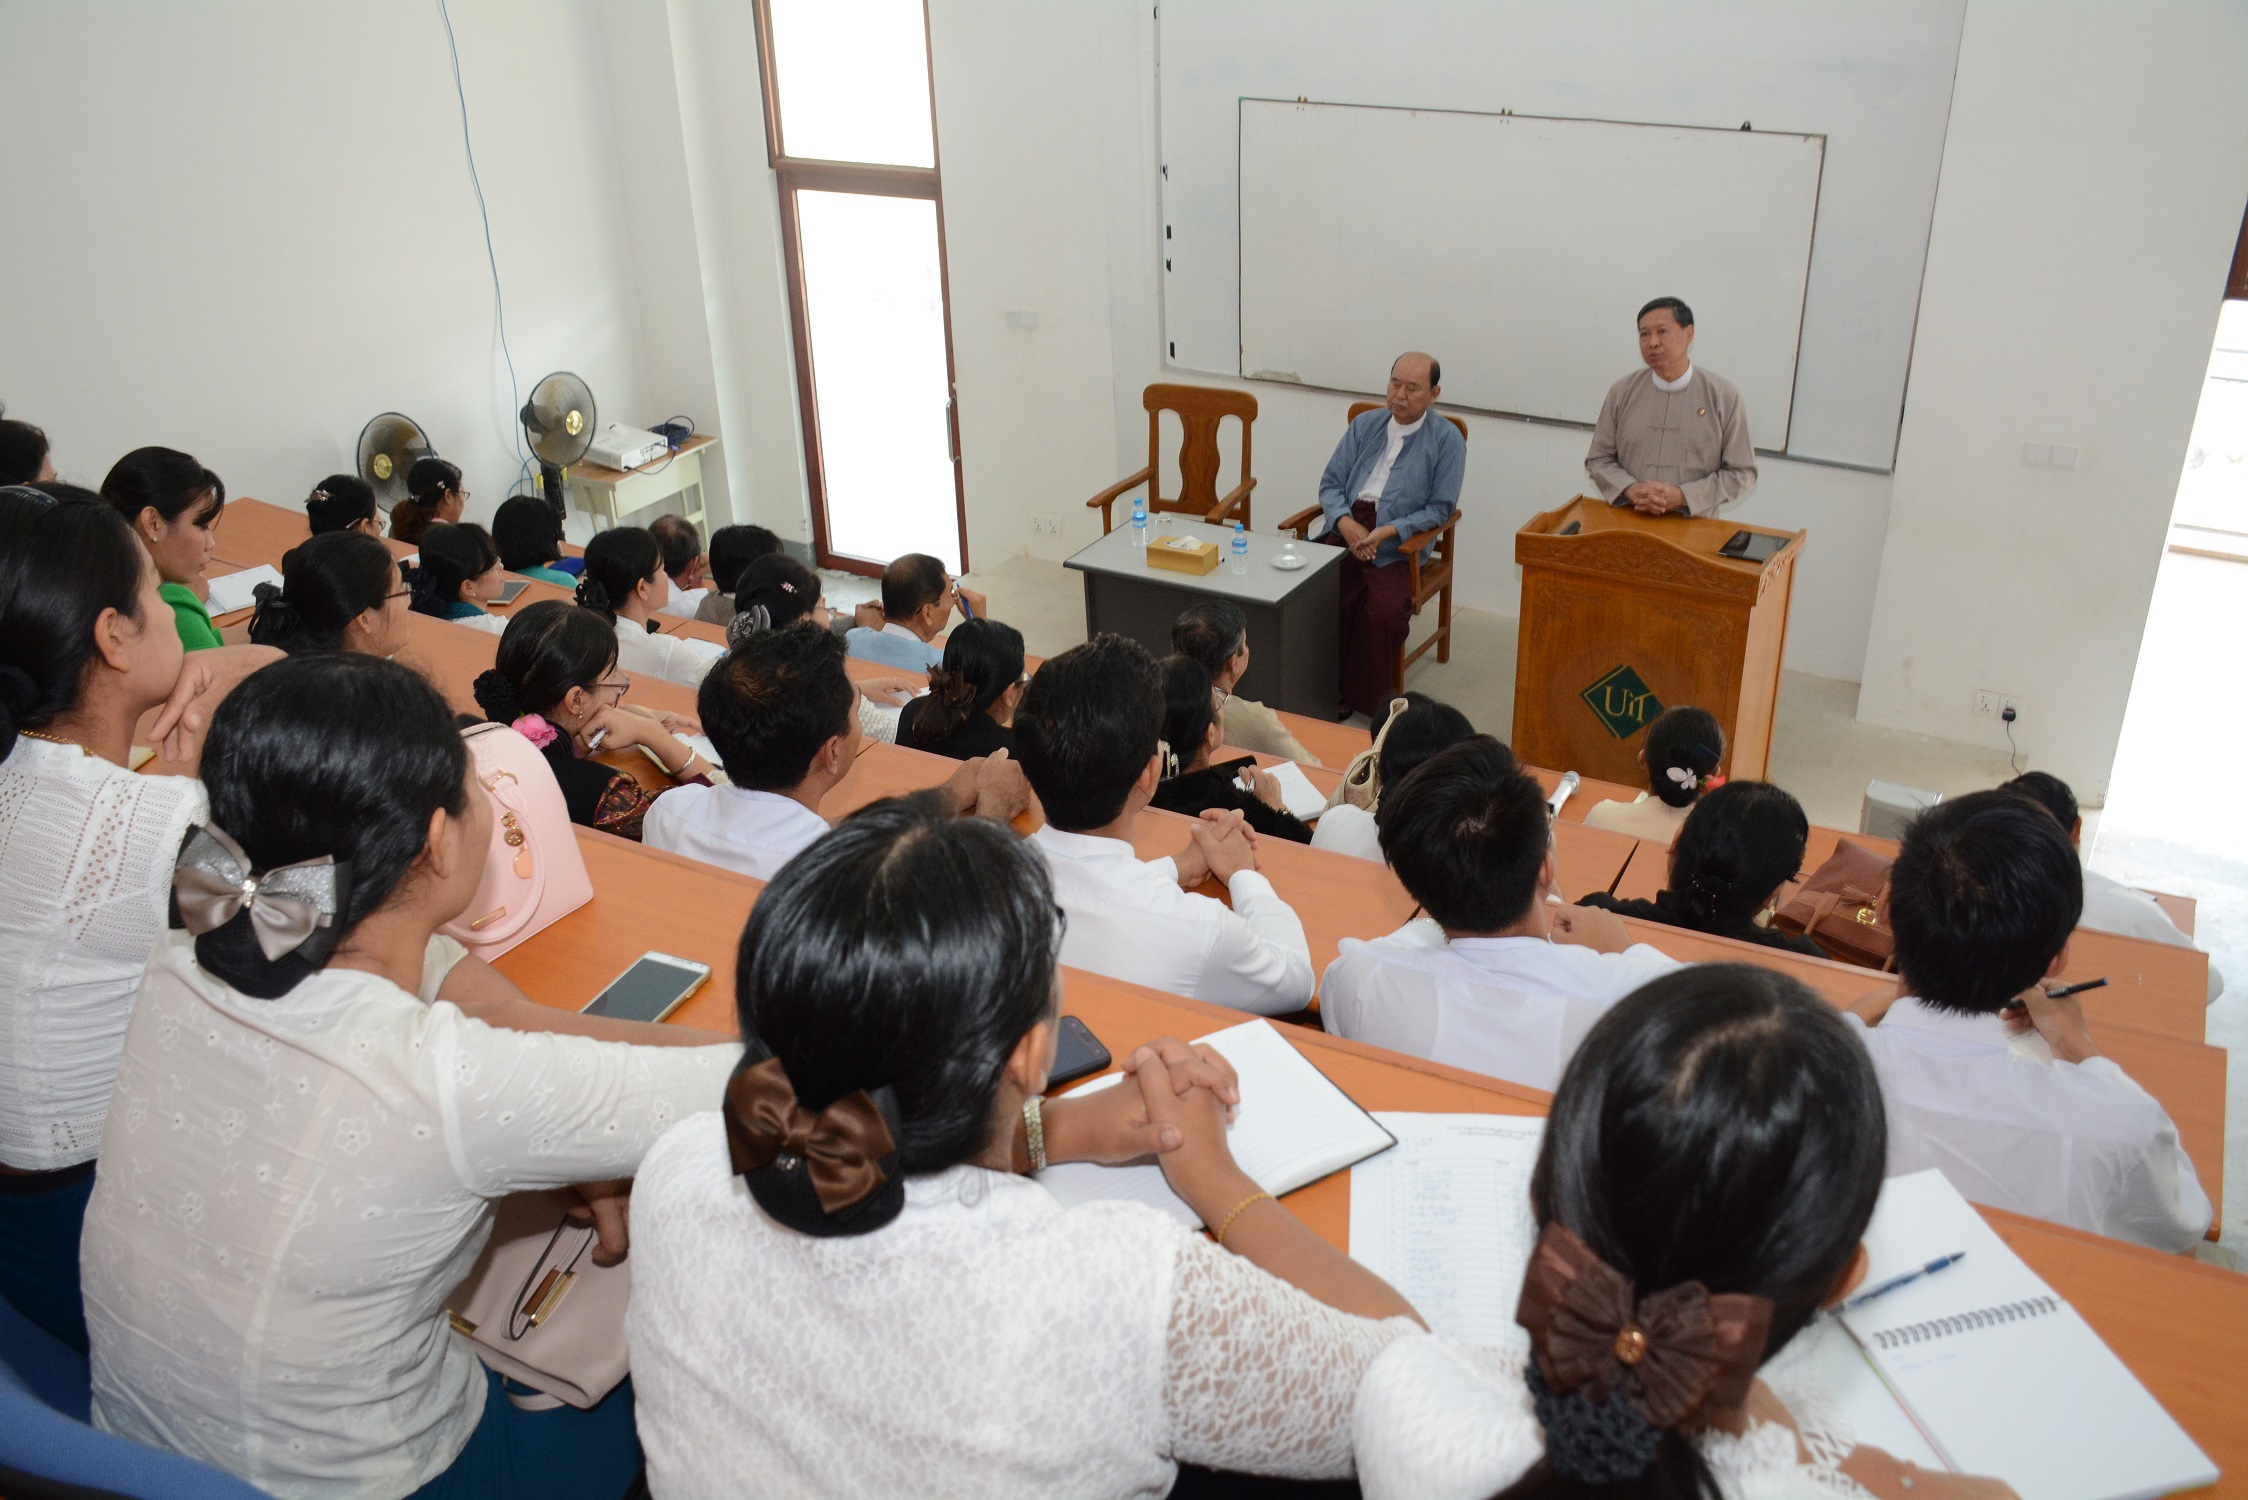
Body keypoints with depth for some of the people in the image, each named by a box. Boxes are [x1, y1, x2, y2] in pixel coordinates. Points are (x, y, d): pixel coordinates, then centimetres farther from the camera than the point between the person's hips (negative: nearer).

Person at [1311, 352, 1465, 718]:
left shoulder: (1447, 439, 3)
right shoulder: (1365, 425, 15)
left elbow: (1440, 509, -1)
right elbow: (1330, 484, 13)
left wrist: (1388, 532, -14)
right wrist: (1346, 523, -8)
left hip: (1397, 548, -3)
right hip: (1344, 531, 3)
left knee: (1385, 612, -31)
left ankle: (1366, 700, -11)